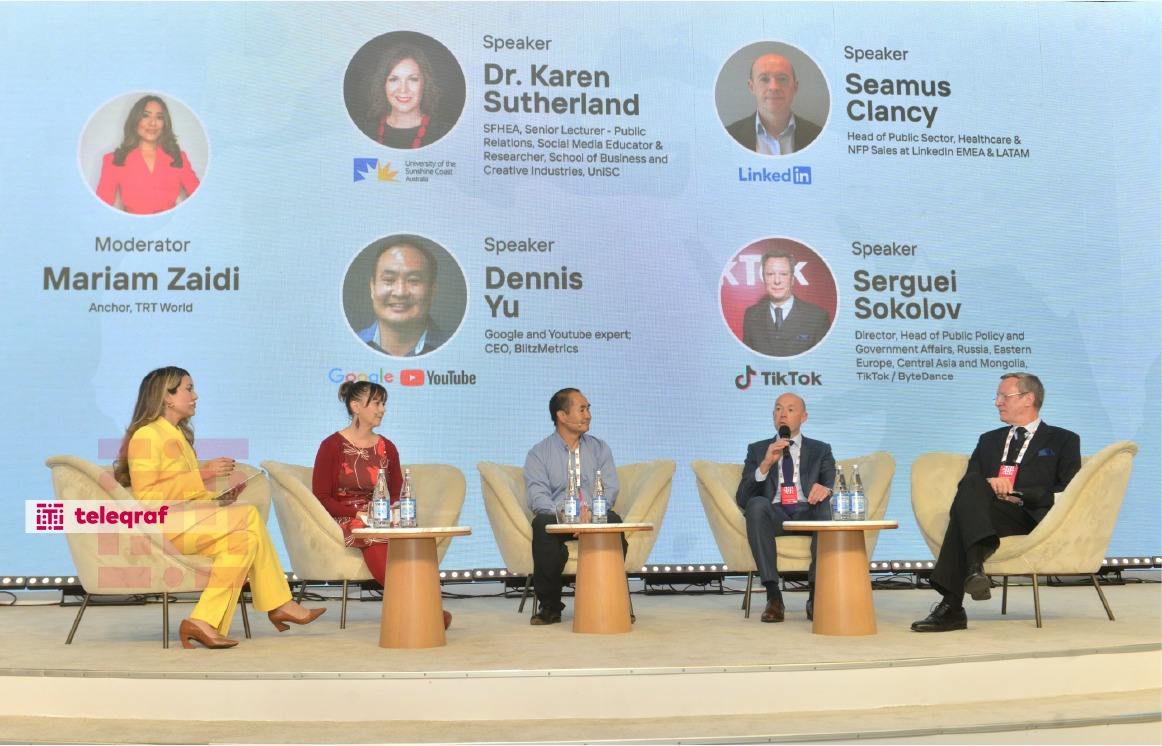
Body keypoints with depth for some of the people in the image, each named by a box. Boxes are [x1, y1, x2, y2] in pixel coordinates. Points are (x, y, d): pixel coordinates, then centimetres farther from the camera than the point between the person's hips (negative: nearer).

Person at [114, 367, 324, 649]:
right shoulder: (146, 436, -8)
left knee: (244, 539, -15)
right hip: (161, 527, -9)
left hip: (187, 521, 9)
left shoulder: (178, 435, 21)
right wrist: (201, 475, -20)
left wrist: (219, 498, 4)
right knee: (250, 516, -19)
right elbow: (145, 497, -18)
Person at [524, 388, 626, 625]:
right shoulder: (539, 453, 7)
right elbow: (536, 496, -7)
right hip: (557, 518, -1)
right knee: (542, 524, -35)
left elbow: (610, 489, 2)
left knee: (613, 521, -32)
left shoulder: (600, 448, 15)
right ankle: (549, 605, -24)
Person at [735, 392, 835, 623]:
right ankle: (773, 595, -35)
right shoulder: (757, 450, 17)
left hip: (809, 513, 0)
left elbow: (833, 487, 3)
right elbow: (742, 499, 4)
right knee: (756, 504, -35)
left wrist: (826, 489, -23)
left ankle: (816, 594, -32)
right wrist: (765, 465, -12)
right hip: (774, 515, 0)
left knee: (828, 505, -34)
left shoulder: (820, 450, 19)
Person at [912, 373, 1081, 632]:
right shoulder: (989, 440, 31)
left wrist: (1019, 494, -10)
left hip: (1031, 518, -4)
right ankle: (974, 569, -48)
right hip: (984, 512, 4)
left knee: (963, 515, -33)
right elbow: (965, 485, 18)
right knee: (973, 484, -33)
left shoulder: (1063, 441, 18)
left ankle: (951, 607, -42)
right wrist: (987, 485, -7)